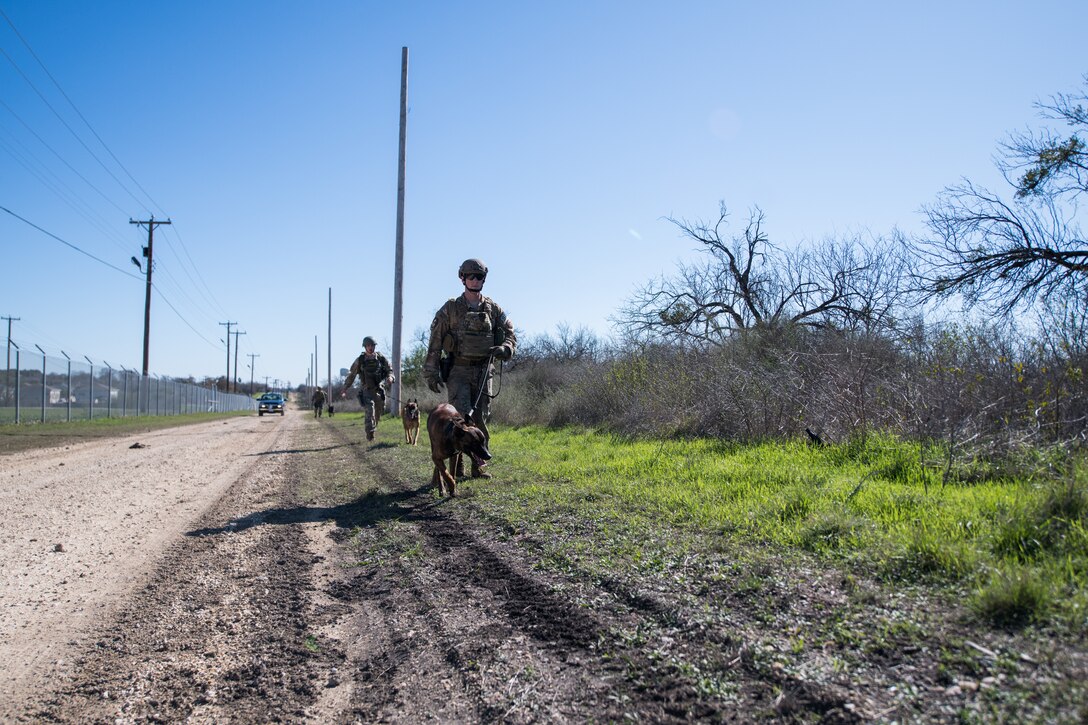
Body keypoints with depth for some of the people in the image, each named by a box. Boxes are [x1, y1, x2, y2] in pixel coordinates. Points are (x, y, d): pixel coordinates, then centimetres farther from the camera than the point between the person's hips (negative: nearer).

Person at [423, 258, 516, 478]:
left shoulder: (493, 309, 8)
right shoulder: (450, 309, 0)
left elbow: (509, 333, 11)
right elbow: (435, 341, -1)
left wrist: (505, 348, -12)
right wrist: (430, 372, -6)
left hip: (483, 371, 3)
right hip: (458, 370, -3)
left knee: (480, 419, 4)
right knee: (460, 418, -13)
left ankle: (478, 466, 11)